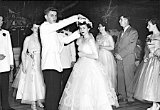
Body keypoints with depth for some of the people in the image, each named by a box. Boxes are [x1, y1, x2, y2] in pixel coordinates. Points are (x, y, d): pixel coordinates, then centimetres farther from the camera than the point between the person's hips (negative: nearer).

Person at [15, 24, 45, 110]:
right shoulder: (28, 38, -1)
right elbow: (23, 52, -2)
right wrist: (23, 65, -9)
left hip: (39, 62, 4)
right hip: (30, 62, -3)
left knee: (39, 81, 5)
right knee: (31, 82, -3)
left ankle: (39, 101, 16)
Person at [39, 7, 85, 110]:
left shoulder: (55, 33, 24)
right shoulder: (44, 27, -1)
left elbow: (66, 40, 23)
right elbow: (60, 24, -13)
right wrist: (76, 17, -8)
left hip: (57, 65, 9)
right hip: (49, 65, -9)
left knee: (57, 92, 9)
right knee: (52, 92, -12)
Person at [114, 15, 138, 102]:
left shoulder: (133, 32, -2)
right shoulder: (121, 33, 21)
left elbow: (131, 47, -11)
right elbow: (117, 44, 18)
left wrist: (121, 55, -13)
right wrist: (117, 54, -2)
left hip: (128, 59, -6)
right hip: (120, 59, 7)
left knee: (128, 78, -4)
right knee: (120, 78, 6)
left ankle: (130, 97, 4)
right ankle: (122, 95, 15)